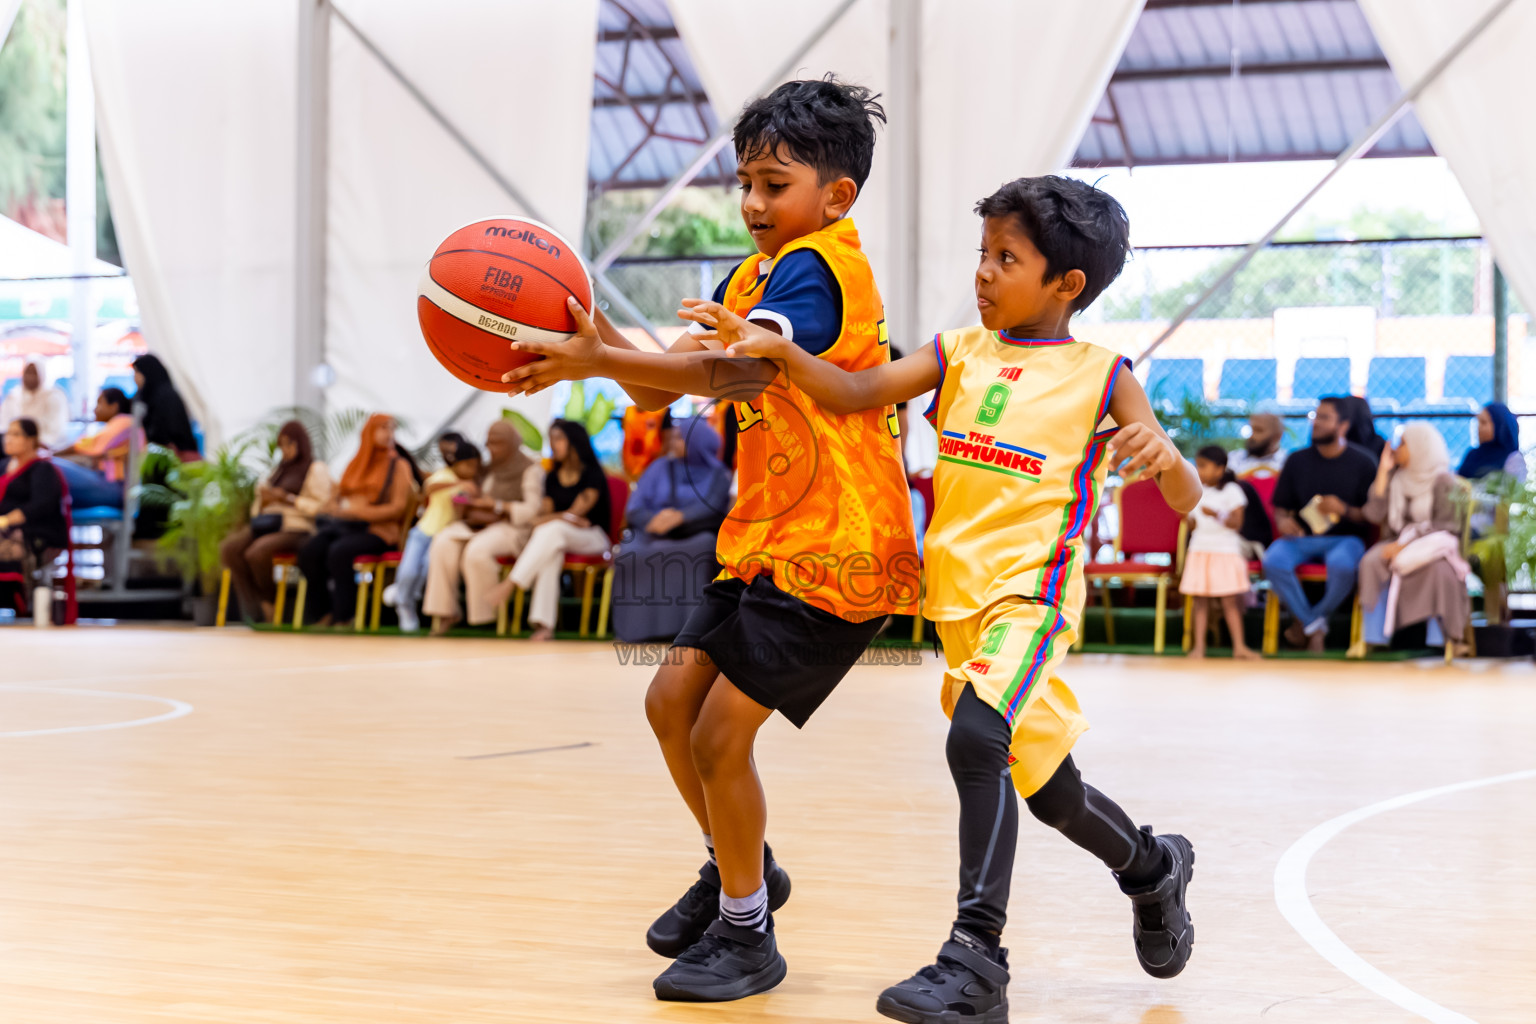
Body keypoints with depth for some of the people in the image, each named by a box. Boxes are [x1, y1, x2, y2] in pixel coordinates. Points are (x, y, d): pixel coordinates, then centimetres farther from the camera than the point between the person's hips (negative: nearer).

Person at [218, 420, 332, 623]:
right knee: (229, 548, -22)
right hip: (267, 524, 8)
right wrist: (263, 498, 6)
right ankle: (253, 607, -26)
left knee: (256, 552, -34)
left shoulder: (316, 469, 4)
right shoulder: (280, 469, 29)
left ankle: (270, 603, -11)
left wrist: (289, 499, -15)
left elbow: (321, 506, -9)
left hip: (296, 529, -8)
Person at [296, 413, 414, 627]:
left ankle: (342, 617, -26)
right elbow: (337, 496, 23)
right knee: (309, 550, -26)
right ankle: (322, 615, -16)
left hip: (377, 530, -5)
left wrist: (357, 511, -12)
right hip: (343, 525, 5)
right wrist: (332, 507, -3)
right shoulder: (355, 465, 24)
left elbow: (398, 509, -5)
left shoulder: (398, 466, 7)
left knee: (339, 551, -36)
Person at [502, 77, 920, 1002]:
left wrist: (600, 360, -36)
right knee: (673, 700, 11)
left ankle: (745, 934, 9)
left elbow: (738, 370, -32)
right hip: (769, 542, 9)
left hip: (835, 554, -9)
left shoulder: (819, 266, -16)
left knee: (721, 732, -8)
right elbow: (672, 383, 8)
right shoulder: (753, 279, 14)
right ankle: (741, 868, 32)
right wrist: (602, 341, -11)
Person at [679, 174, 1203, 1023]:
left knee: (976, 740, -29)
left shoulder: (1099, 375, -1)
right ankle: (1154, 867, 43)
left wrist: (1163, 457, -27)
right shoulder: (959, 353, 10)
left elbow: (1184, 501, -4)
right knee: (1043, 783, 16)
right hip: (958, 598, 6)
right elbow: (857, 392, -4)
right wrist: (775, 349, -19)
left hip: (1031, 593, -6)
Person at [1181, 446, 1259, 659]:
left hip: (1226, 552, -4)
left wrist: (1217, 515, -25)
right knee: (1200, 601, 2)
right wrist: (1189, 522, -6)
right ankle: (1199, 646, 4)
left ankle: (1239, 646, -2)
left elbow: (1237, 522, -10)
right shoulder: (1196, 491, 12)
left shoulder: (1231, 491, -3)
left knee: (1230, 601, -4)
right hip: (1199, 551, 4)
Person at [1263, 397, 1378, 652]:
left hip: (1345, 537, -2)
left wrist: (1344, 510, -18)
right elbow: (1280, 506, 15)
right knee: (1273, 561, -31)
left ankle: (1306, 621, -10)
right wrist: (1283, 521, -9)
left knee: (1341, 565, -39)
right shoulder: (1297, 460, 11)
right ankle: (1314, 626, -12)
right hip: (1302, 537, 3)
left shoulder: (1362, 462, 2)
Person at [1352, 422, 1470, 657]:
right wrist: (1383, 471, -2)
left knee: (1440, 569, -38)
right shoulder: (1396, 478, 9)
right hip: (1400, 542, 4)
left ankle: (1453, 637, -20)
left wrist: (1406, 544, -19)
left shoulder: (1443, 481, -4)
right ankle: (1370, 636, -28)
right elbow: (1375, 514, -1)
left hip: (1433, 544, -4)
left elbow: (1446, 526, -10)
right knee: (1372, 562, -29)